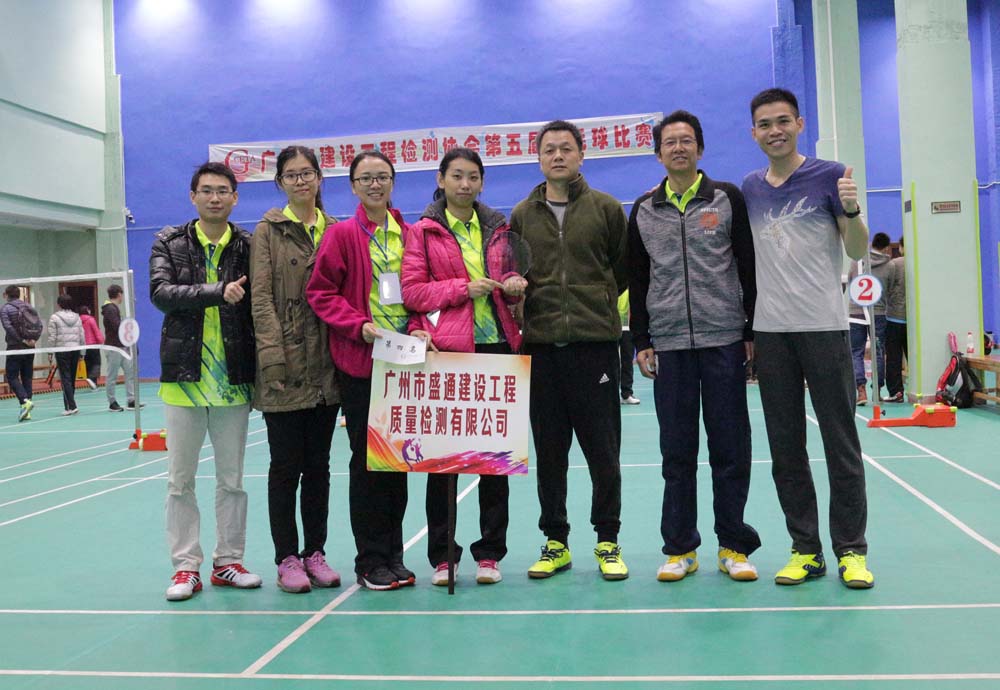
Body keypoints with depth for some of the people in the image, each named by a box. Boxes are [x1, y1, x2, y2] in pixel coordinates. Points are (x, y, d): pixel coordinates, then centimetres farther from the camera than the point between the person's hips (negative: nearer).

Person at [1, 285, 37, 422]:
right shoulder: (29, 306, 9)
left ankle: (25, 401, -21)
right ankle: (26, 411, 7)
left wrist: (22, 341, -13)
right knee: (27, 378, 8)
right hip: (29, 349, 5)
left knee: (12, 377, 1)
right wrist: (33, 339, -2)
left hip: (15, 348, -5)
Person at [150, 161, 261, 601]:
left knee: (232, 479, 9)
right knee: (180, 480, 6)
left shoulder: (248, 246, 4)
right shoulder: (170, 243, 4)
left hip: (233, 381, 0)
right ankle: (185, 566, 16)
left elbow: (258, 307, 3)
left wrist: (257, 370, -4)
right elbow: (161, 293, -11)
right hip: (184, 377, 0)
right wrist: (217, 292, -22)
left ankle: (228, 561, 21)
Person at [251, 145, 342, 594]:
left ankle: (315, 553, 21)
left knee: (318, 465, 11)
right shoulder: (268, 231, 0)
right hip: (286, 369, -4)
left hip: (326, 366, 4)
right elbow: (261, 298, -7)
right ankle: (287, 559, 14)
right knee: (286, 466, 3)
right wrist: (273, 355, -15)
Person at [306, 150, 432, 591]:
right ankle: (371, 561, 14)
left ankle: (393, 555, 22)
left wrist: (420, 327, -4)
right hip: (360, 361, -4)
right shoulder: (343, 234, -2)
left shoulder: (409, 235, 9)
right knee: (367, 460, 2)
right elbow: (320, 292, -5)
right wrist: (359, 325, -16)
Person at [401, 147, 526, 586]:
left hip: (497, 346, 3)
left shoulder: (498, 228, 15)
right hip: (446, 351, -3)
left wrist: (514, 287, -1)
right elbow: (411, 291, -3)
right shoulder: (423, 231, 5)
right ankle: (441, 555, 11)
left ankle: (490, 553, 15)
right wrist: (463, 288, -14)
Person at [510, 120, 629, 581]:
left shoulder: (606, 209, 5)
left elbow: (625, 265, 10)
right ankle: (555, 542, 21)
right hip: (540, 344, 2)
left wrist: (599, 299, 3)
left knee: (603, 450, 3)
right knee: (549, 452, 9)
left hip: (595, 341, -2)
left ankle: (608, 541, 17)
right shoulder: (523, 215, 11)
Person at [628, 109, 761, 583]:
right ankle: (680, 548, 15)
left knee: (730, 449, 3)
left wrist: (753, 333, -1)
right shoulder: (643, 210, 10)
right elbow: (637, 282, 12)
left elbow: (749, 269, 3)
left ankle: (733, 546, 15)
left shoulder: (728, 198, 5)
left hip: (724, 341, -1)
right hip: (669, 346, 2)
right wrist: (642, 341, 6)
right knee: (676, 452, 5)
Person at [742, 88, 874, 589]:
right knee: (786, 447, 6)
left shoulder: (828, 176, 1)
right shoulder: (749, 189, 12)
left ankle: (851, 550, 12)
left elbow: (858, 251, -2)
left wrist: (850, 209, -20)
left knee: (840, 441, 2)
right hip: (770, 332, 4)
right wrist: (746, 329, 11)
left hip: (823, 326, -4)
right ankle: (805, 549, 16)